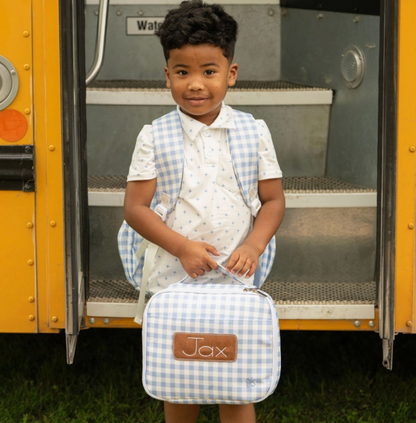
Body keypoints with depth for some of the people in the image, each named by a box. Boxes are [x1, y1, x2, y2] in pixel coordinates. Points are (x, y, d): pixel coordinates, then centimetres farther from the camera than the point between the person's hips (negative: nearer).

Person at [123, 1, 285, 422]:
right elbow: (134, 208, -5)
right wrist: (182, 247, -17)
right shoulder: (154, 137, -2)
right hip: (173, 280, 0)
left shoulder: (253, 132, 1)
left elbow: (274, 200, 5)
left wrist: (253, 246, -12)